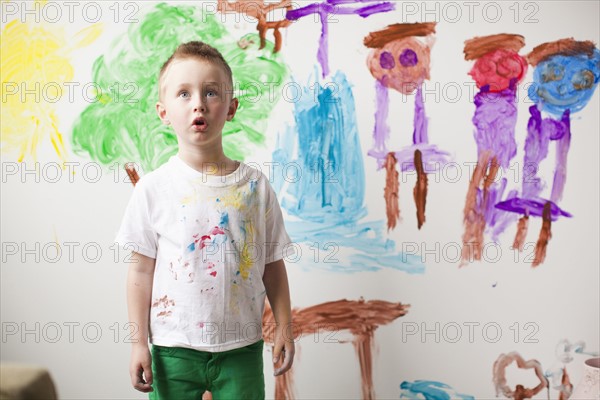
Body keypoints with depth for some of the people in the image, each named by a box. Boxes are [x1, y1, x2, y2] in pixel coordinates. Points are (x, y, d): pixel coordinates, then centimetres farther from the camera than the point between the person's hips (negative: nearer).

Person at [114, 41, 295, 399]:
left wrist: (284, 329, 4)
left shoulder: (256, 185, -2)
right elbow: (142, 269, -2)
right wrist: (139, 342, -2)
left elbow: (273, 264, 4)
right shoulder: (154, 188, -6)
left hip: (242, 347, 1)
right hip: (173, 348, -1)